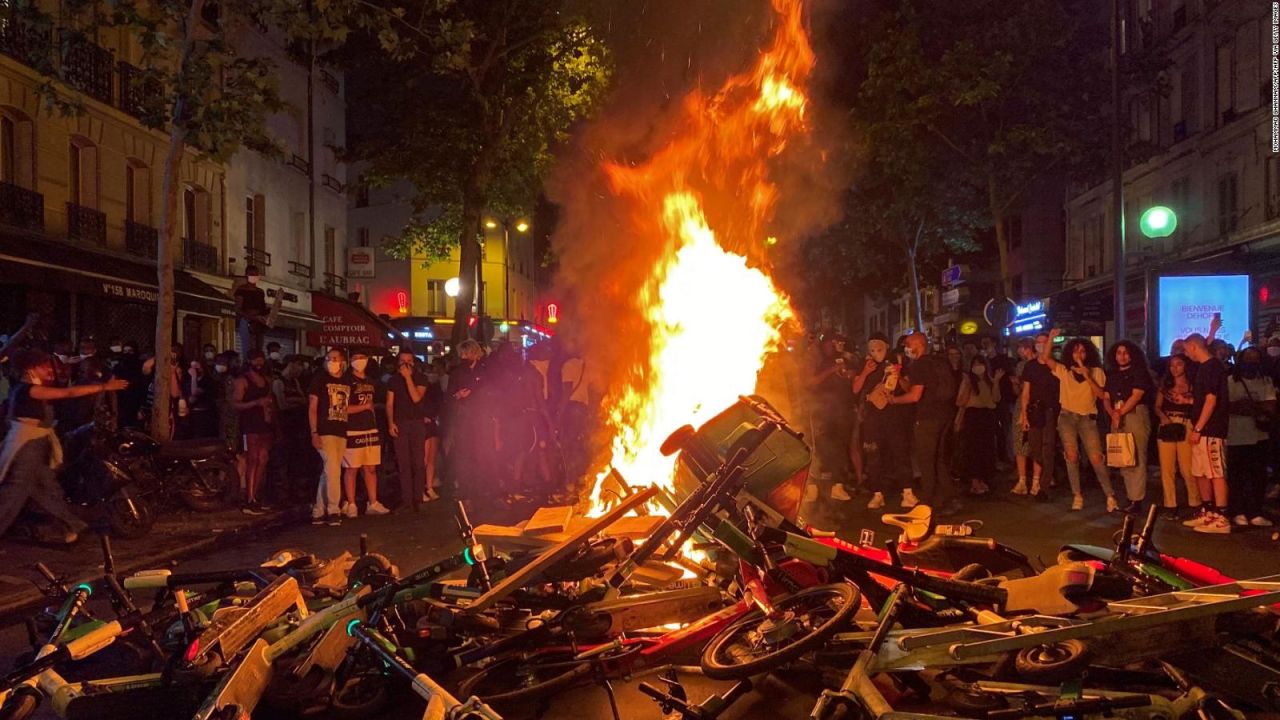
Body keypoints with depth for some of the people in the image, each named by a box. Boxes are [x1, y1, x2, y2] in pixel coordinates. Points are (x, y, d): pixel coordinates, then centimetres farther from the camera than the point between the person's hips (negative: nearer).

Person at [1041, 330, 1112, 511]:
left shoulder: (1096, 372, 8)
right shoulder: (1063, 370, 8)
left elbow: (1101, 394, -4)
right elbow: (1045, 357, -5)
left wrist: (1087, 376, -13)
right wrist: (1051, 338, -14)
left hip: (1088, 418, -1)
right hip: (1067, 417, 1)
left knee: (1096, 458, -8)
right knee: (1072, 456, -10)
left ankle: (1110, 495, 1)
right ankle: (1077, 496, -2)